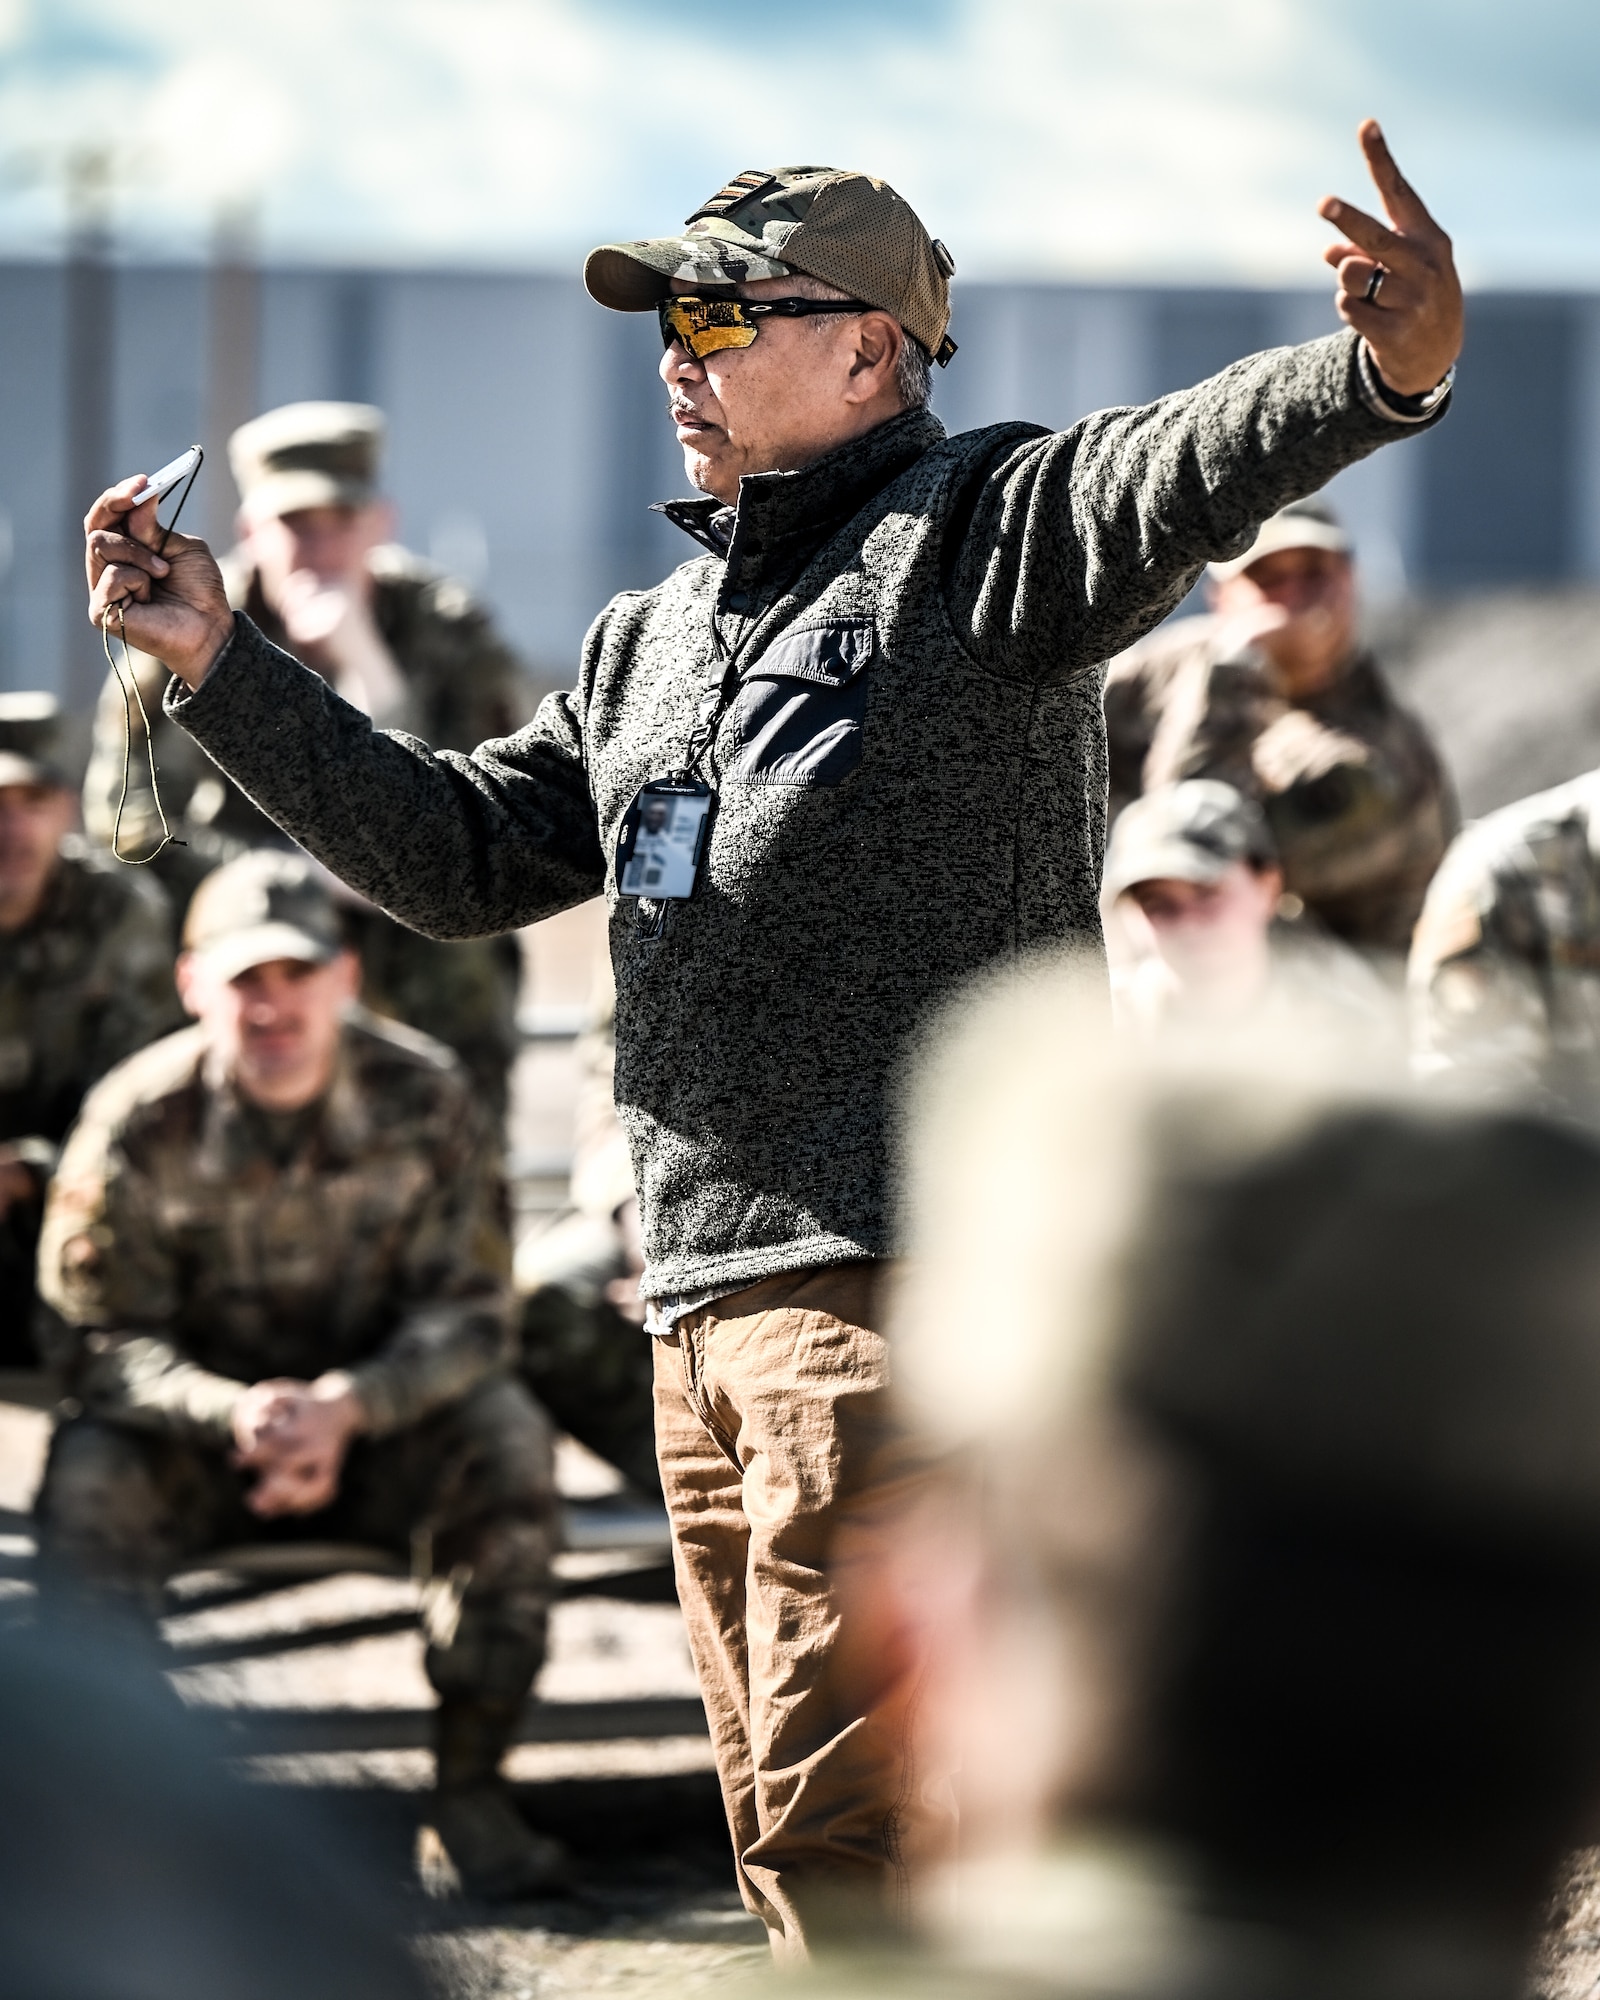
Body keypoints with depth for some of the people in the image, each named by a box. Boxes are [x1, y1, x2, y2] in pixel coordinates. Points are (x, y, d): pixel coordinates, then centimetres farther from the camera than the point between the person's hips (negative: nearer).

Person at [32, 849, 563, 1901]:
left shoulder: (423, 1096, -12)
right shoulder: (139, 1121, -15)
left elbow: (468, 1313, -12)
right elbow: (109, 1341, -13)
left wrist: (347, 1408, -31)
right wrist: (235, 1414, -33)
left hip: (378, 1421, 1)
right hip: (196, 1424, -1)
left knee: (504, 1441, -29)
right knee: (86, 1485, -31)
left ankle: (472, 1785, -18)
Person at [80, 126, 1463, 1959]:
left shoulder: (977, 534, -3)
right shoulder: (645, 642, 23)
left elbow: (1187, 471, -22)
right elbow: (457, 851, 26)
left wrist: (1385, 373, -44)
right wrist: (219, 666, 20)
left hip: (905, 1279, -9)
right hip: (708, 1307, 9)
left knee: (846, 1823, -14)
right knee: (794, 1826, 14)